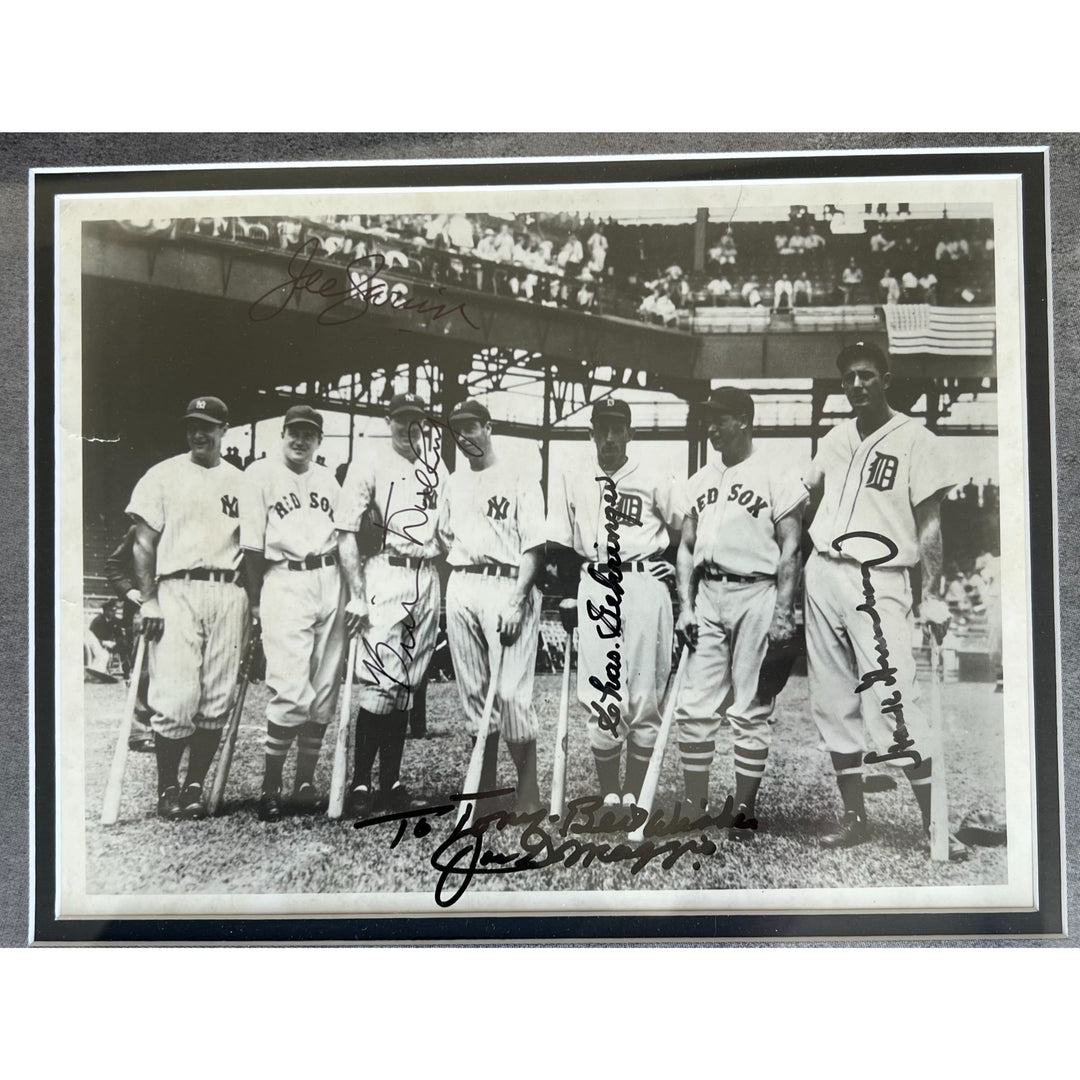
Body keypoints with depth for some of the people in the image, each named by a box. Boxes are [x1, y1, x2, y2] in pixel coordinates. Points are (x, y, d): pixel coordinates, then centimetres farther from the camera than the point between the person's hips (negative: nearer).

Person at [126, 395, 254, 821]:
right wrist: (148, 600, -8)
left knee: (217, 700, 1)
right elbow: (144, 543, 2)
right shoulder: (163, 475, 7)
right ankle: (167, 789, 5)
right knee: (177, 698, -10)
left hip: (228, 594, 3)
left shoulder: (240, 483, 15)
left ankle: (194, 787, 12)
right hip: (177, 590, -3)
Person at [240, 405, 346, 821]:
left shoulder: (328, 478, 18)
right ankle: (270, 786, -1)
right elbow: (252, 545, -1)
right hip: (284, 583, -5)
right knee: (292, 694, -13)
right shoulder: (261, 474, 3)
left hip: (330, 581, 5)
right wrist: (257, 601, -5)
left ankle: (305, 780, 16)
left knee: (324, 692, 6)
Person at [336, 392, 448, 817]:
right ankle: (361, 783, -1)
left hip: (427, 580, 5)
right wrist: (356, 595, -14)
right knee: (380, 682, -10)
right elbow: (346, 533, -6)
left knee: (406, 685, 8)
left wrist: (447, 589, 9)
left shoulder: (437, 469, 15)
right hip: (385, 575, -5)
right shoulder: (369, 464, -1)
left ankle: (391, 781, 14)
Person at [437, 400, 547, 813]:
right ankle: (484, 787, 19)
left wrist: (516, 601, -17)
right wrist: (460, 555, 10)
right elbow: (443, 532, 31)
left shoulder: (518, 477, -2)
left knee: (511, 692, -12)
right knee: (473, 691, 9)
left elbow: (534, 546, -8)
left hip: (508, 585, -6)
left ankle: (528, 791, -3)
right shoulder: (454, 482, 17)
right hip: (462, 588, 7)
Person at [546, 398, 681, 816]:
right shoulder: (573, 482, 10)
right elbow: (559, 546, 9)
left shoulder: (654, 479, 3)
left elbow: (683, 530, 9)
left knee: (643, 697, -1)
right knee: (601, 696, 1)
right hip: (595, 588, 2)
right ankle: (608, 794, 12)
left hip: (645, 587, -2)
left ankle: (634, 795, 11)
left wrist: (672, 570, 0)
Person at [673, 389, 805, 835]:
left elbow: (789, 549, -5)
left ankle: (743, 810, 10)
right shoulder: (700, 480, 15)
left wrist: (783, 612, -12)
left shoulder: (776, 475, -2)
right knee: (694, 707, 4)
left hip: (756, 594, -5)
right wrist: (685, 606, 6)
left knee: (751, 712, 0)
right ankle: (695, 808, 13)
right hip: (707, 595, 5)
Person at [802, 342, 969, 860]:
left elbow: (930, 522, -6)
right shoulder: (834, 438, 13)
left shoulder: (916, 440, -3)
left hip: (877, 580, -6)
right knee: (834, 704, 8)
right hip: (822, 575, 6)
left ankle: (935, 826, -6)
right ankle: (854, 818, 18)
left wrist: (932, 595, -13)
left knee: (893, 702, -13)